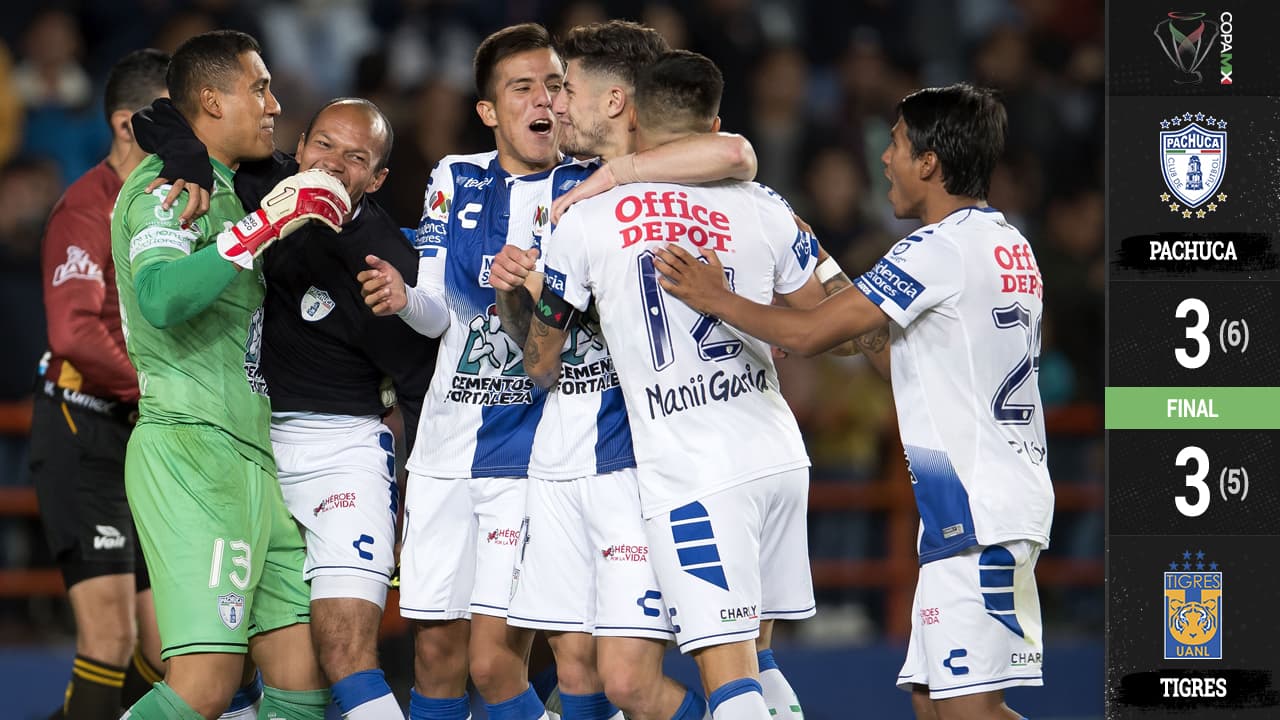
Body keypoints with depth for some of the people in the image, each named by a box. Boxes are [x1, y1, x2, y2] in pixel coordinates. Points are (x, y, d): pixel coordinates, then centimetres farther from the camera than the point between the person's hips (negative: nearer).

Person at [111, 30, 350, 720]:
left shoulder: (224, 191, 25)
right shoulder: (166, 184, -5)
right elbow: (161, 299, -25)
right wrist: (264, 226, -24)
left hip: (252, 458, 10)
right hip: (190, 448, -10)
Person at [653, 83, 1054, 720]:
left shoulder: (940, 249, -14)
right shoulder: (1009, 245, 17)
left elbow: (808, 333, -14)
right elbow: (909, 367, 25)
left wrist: (714, 299, 0)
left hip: (977, 512, -10)